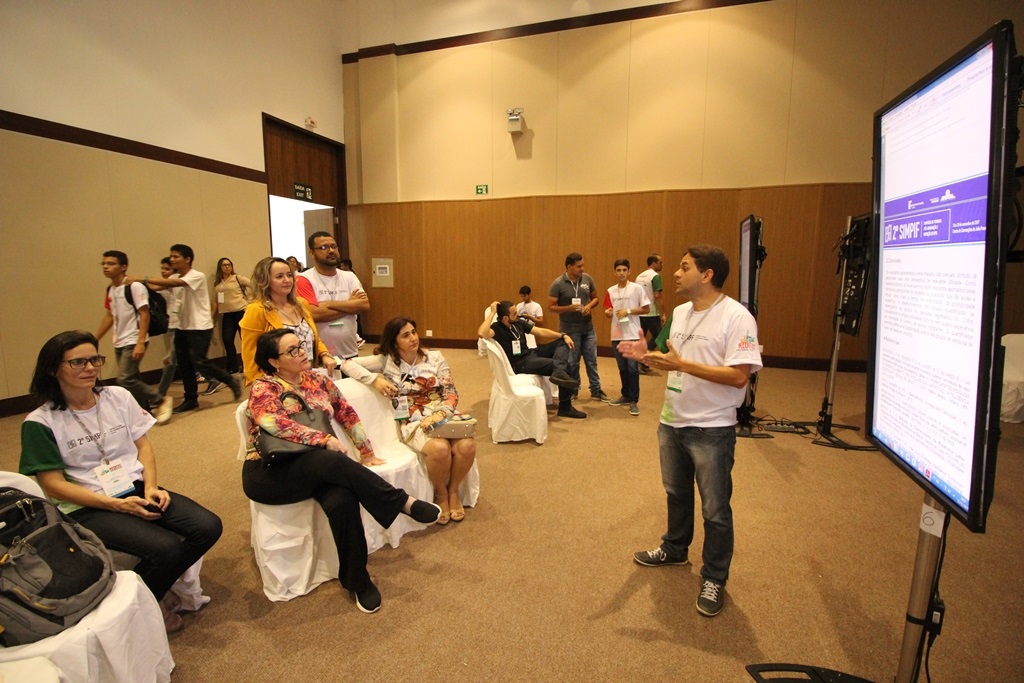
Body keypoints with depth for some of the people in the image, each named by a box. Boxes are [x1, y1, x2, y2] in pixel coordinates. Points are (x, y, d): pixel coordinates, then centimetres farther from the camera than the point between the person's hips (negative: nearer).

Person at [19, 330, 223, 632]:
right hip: (88, 508, -4)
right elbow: (54, 485, -8)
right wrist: (117, 505, -17)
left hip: (137, 491, 5)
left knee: (208, 527, -16)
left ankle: (155, 588, 8)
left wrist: (151, 487, -8)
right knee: (166, 548, -27)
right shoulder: (41, 422, -7)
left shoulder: (118, 397, 4)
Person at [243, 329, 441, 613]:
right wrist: (325, 440, -27)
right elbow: (275, 424, -22)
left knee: (342, 500, -30)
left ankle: (357, 580, -14)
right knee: (332, 462, -35)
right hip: (269, 474, -4)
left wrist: (367, 453, 11)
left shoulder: (318, 380, 11)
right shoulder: (263, 389, -4)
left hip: (317, 468, 4)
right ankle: (404, 502, -23)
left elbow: (347, 414, 15)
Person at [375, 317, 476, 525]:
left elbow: (451, 392, 2)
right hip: (414, 422, -2)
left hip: (443, 415, 3)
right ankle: (440, 494, -2)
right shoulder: (386, 362, 1)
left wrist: (440, 413, -17)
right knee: (440, 449, -34)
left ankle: (453, 491, 2)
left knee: (467, 445, -27)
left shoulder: (435, 357, 5)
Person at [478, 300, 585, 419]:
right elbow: (481, 334, -41)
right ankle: (565, 407, -11)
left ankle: (559, 372, -29)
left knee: (563, 343, -3)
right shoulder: (497, 328, -17)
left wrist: (563, 335, -4)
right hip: (520, 364, -9)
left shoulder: (518, 322, 6)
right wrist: (492, 313, -33)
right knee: (564, 366, -18)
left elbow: (541, 332, 6)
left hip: (531, 353, 9)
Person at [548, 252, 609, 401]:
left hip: (588, 327, 4)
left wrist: (589, 306, -12)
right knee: (572, 362, 8)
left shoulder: (587, 279, -1)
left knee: (592, 360, 11)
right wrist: (569, 308, -24)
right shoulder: (558, 284, -13)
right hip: (569, 329, -4)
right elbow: (551, 306, -10)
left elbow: (596, 298, 10)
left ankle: (596, 390, 23)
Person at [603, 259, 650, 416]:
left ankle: (634, 401, 2)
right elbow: (609, 312, 12)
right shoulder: (611, 291, 8)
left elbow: (645, 309, -3)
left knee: (632, 367, -6)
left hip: (633, 334, -4)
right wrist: (608, 312, -11)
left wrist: (628, 311, -14)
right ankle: (626, 396, 27)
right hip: (617, 334, 4)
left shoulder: (637, 288, -4)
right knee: (622, 367, 13)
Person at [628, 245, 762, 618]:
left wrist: (681, 364, -27)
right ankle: (675, 549, 46)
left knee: (715, 509, 7)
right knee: (676, 492, 24)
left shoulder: (736, 317, -18)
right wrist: (648, 356, -4)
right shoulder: (679, 313, 7)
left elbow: (739, 376, -25)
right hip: (672, 421, 8)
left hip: (711, 429, -7)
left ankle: (714, 579, 26)